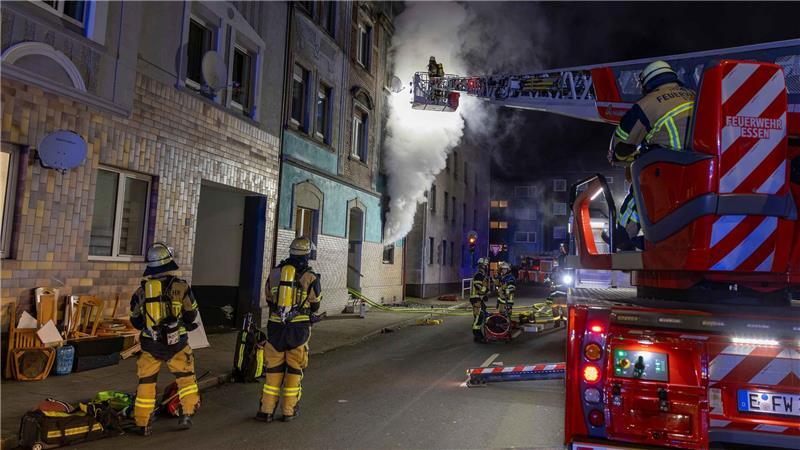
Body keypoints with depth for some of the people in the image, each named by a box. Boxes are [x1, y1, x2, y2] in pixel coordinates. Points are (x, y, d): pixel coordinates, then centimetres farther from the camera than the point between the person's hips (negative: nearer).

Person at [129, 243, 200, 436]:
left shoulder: (141, 290, -3)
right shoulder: (181, 286, -10)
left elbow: (135, 320, 7)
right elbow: (191, 314, 1)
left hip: (150, 345, 2)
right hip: (176, 343, -2)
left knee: (146, 382, 15)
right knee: (186, 377, 17)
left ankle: (142, 424, 21)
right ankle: (187, 414, 12)